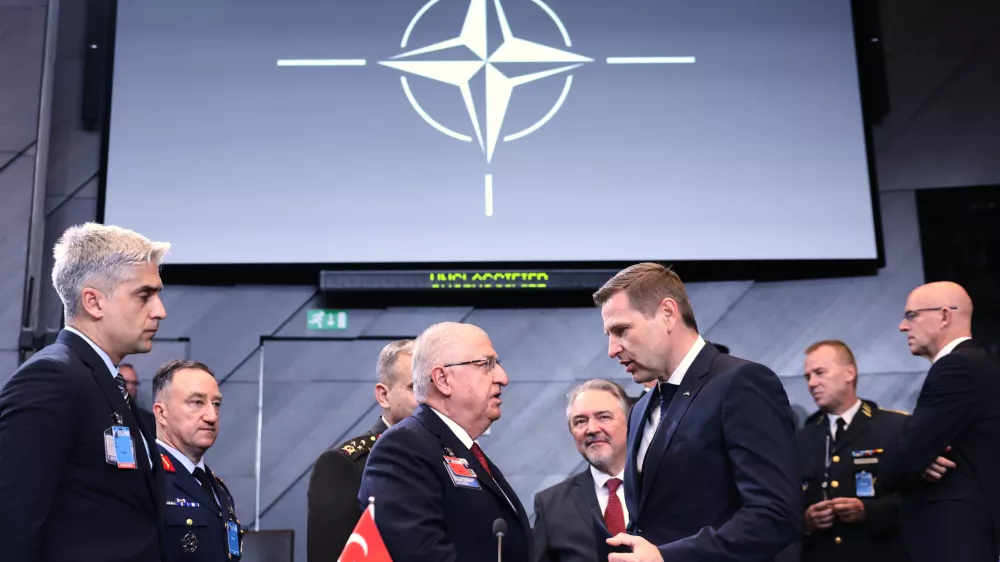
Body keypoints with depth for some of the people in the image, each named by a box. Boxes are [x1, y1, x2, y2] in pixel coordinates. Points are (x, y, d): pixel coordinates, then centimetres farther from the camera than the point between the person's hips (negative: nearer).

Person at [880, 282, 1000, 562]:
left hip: (955, 538, -10)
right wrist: (918, 466, -6)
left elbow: (908, 455, -20)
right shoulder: (975, 366, 19)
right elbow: (925, 449, 17)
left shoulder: (959, 367, -13)